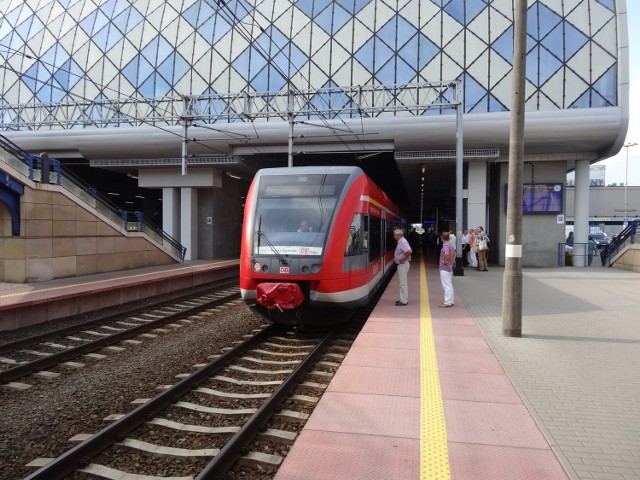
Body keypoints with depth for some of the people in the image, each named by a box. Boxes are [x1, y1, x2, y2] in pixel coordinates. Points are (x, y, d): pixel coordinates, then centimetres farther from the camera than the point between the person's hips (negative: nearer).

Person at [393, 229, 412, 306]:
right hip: (401, 265, 11)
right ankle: (404, 299, 26)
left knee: (403, 283, -5)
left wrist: (403, 260, -22)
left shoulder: (402, 242, -20)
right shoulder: (400, 242, 11)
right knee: (403, 283, 17)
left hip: (403, 264, -11)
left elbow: (409, 251, -34)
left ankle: (403, 301, 0)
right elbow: (407, 251, 23)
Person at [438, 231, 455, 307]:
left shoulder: (445, 246, -18)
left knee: (447, 286, -7)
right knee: (449, 285, 15)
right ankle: (451, 301, 21)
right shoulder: (450, 245, 13)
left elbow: (446, 253, -37)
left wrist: (445, 261, -23)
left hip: (444, 268, -10)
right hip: (450, 268, 10)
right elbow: (454, 254, 27)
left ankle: (447, 302, -5)